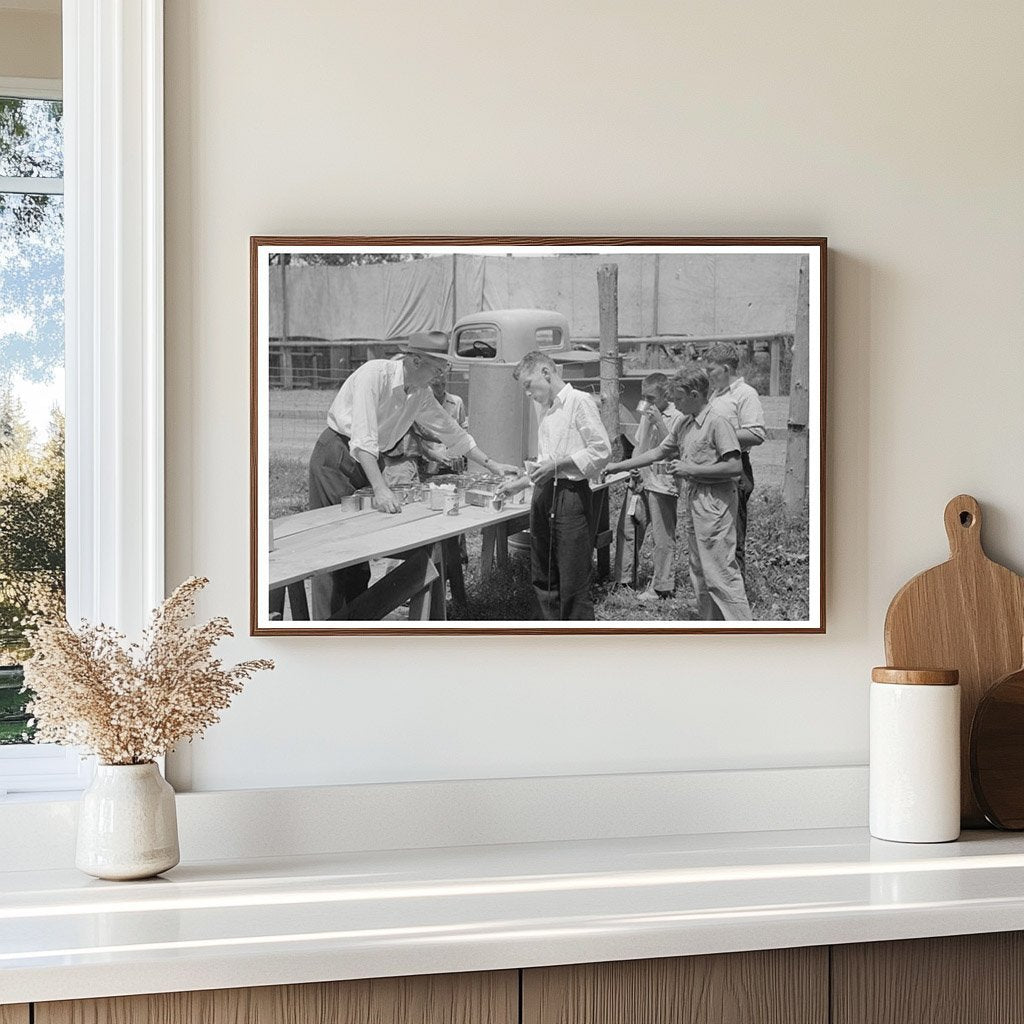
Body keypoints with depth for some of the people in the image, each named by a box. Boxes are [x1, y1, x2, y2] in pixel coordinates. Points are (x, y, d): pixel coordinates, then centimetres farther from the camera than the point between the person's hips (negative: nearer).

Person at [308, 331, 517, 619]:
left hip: (368, 462, 7)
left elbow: (451, 431, 15)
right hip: (337, 458, -7)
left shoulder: (421, 394, 2)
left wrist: (492, 465, 13)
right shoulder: (375, 374, -23)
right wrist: (380, 489, -38)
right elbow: (363, 437, -31)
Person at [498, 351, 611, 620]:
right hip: (543, 497, 9)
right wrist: (517, 485, 22)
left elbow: (602, 451, -14)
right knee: (543, 579, 10)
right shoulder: (546, 410, 19)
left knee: (574, 584, -6)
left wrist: (557, 464, -15)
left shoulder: (580, 402, -7)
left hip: (571, 495, -8)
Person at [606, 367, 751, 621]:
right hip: (691, 499, 9)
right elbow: (658, 452, 21)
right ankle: (709, 622, 22)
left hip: (714, 501, -9)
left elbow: (734, 467, -19)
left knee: (720, 571, -11)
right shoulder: (683, 423, 13)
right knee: (699, 571, 14)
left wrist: (691, 469, -17)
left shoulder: (717, 423, -14)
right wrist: (618, 466, 19)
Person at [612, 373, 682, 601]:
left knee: (663, 537, -1)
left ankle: (661, 588, 7)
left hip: (662, 484, -7)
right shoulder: (646, 415, 15)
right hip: (640, 481, 8)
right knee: (626, 528, 11)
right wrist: (634, 468, 6)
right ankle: (623, 576, 25)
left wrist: (659, 423, -25)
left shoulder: (676, 418, -9)